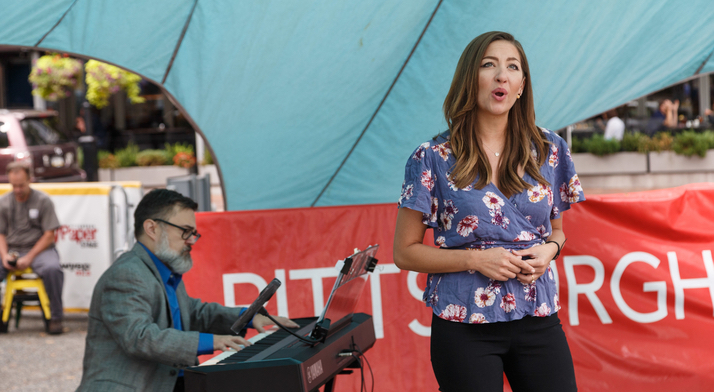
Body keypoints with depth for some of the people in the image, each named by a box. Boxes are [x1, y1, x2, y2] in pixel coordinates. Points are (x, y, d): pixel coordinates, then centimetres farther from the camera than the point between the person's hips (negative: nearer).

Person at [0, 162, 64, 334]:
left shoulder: (42, 200, -2)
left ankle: (56, 318, -20)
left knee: (52, 269, -36)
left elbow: (49, 235, -5)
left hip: (39, 249, -3)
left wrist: (29, 257, -15)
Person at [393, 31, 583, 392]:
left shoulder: (549, 151, 6)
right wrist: (475, 259, -13)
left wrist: (550, 249, -4)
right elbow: (404, 253, -1)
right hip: (465, 325, -3)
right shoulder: (432, 159, -3)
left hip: (538, 321, 3)